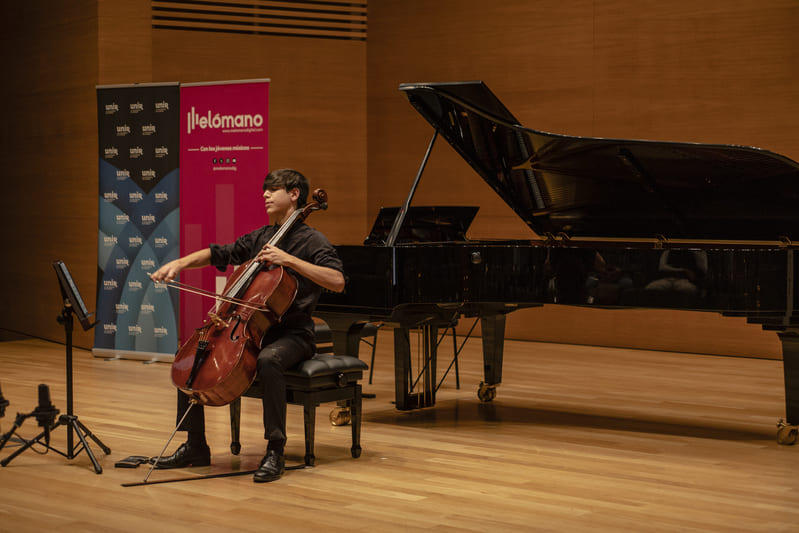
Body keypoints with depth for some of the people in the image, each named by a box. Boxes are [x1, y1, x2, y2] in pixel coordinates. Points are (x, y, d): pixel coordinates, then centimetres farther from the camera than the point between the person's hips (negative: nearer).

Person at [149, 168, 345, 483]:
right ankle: (196, 447, 2)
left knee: (268, 361, -40)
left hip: (291, 334, -7)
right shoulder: (258, 238, 16)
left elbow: (338, 281, -20)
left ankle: (275, 452, -32)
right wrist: (180, 263, 4)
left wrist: (289, 260, -24)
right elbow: (218, 254, 21)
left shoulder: (311, 241, -5)